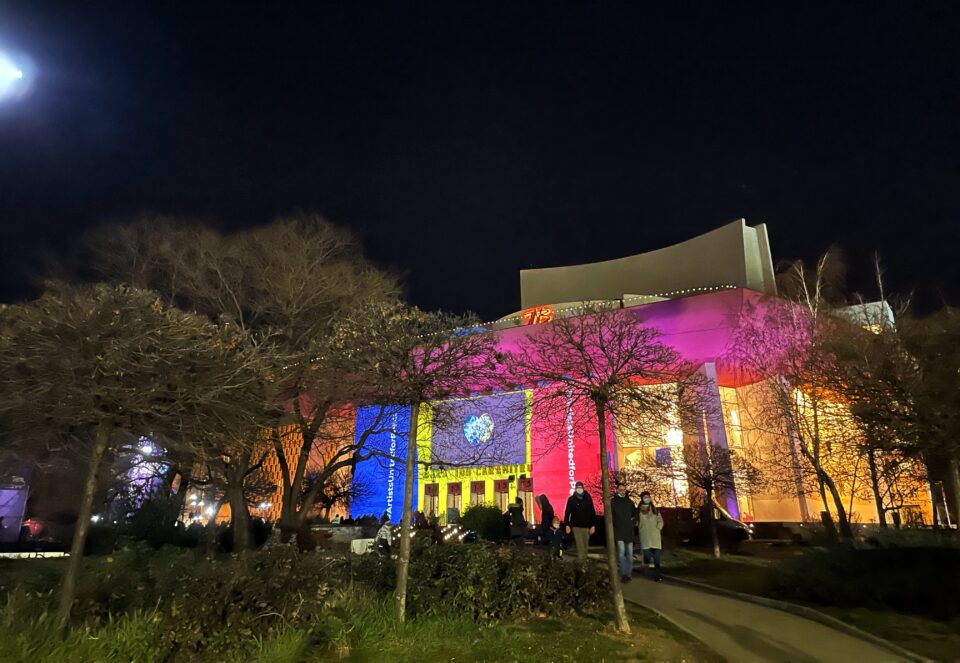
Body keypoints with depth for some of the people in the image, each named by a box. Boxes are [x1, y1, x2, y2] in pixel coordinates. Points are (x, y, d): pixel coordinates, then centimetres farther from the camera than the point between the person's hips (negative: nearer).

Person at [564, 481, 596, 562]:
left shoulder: (588, 498, 1)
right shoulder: (571, 499, -2)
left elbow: (592, 513, 4)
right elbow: (567, 513, -1)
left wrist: (592, 525, 1)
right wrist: (567, 525, -6)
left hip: (586, 526, 2)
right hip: (576, 526, -2)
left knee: (585, 545, 9)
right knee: (580, 546, -7)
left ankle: (584, 560, 23)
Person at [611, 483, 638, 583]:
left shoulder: (629, 502, 7)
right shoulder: (613, 502, -3)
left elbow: (635, 514, 22)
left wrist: (634, 522, 9)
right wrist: (612, 527, -6)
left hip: (629, 531, 4)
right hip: (618, 532, -4)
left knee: (629, 553, 9)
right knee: (621, 553, -12)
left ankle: (629, 573, 19)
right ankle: (624, 574, -9)